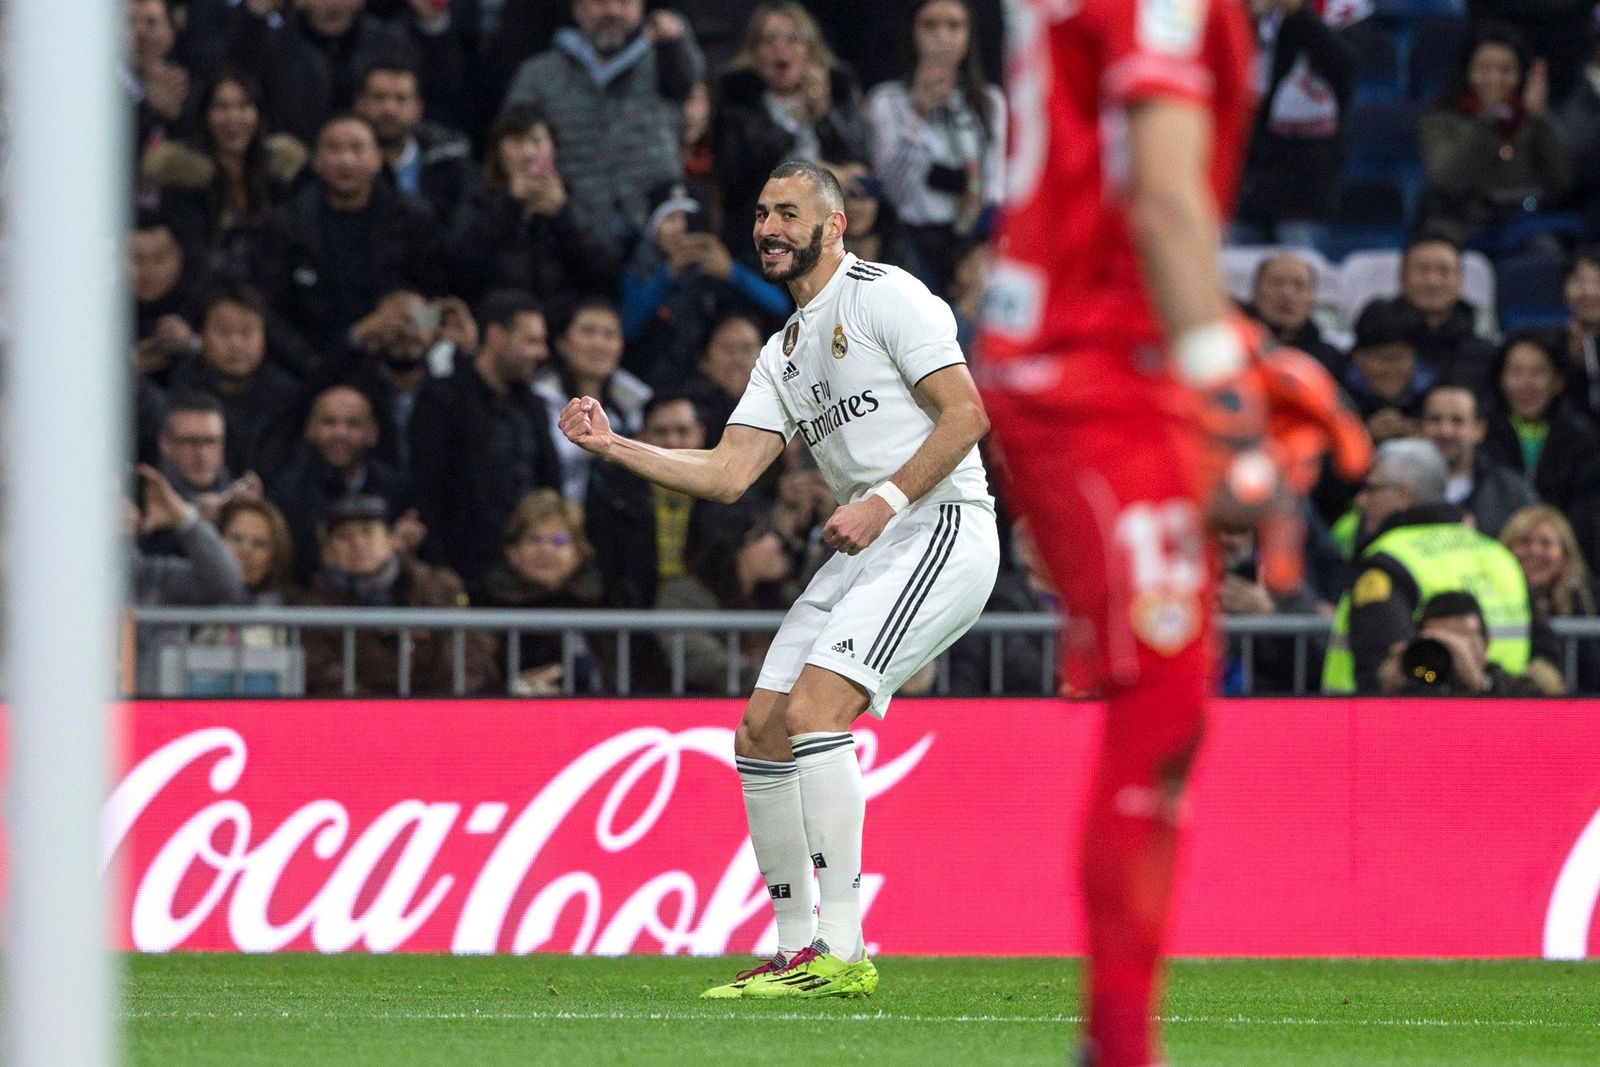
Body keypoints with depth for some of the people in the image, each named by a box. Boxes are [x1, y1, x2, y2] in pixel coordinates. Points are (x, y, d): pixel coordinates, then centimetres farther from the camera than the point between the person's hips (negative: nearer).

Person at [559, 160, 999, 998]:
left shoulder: (886, 296, -5)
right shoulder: (785, 352, 20)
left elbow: (965, 413, -12)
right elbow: (727, 475, 14)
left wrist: (884, 502, -18)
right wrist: (615, 447, 4)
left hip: (939, 529, -9)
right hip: (868, 548, 9)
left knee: (810, 712, -22)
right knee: (761, 733, 3)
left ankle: (842, 951, -23)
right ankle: (796, 949, 10)